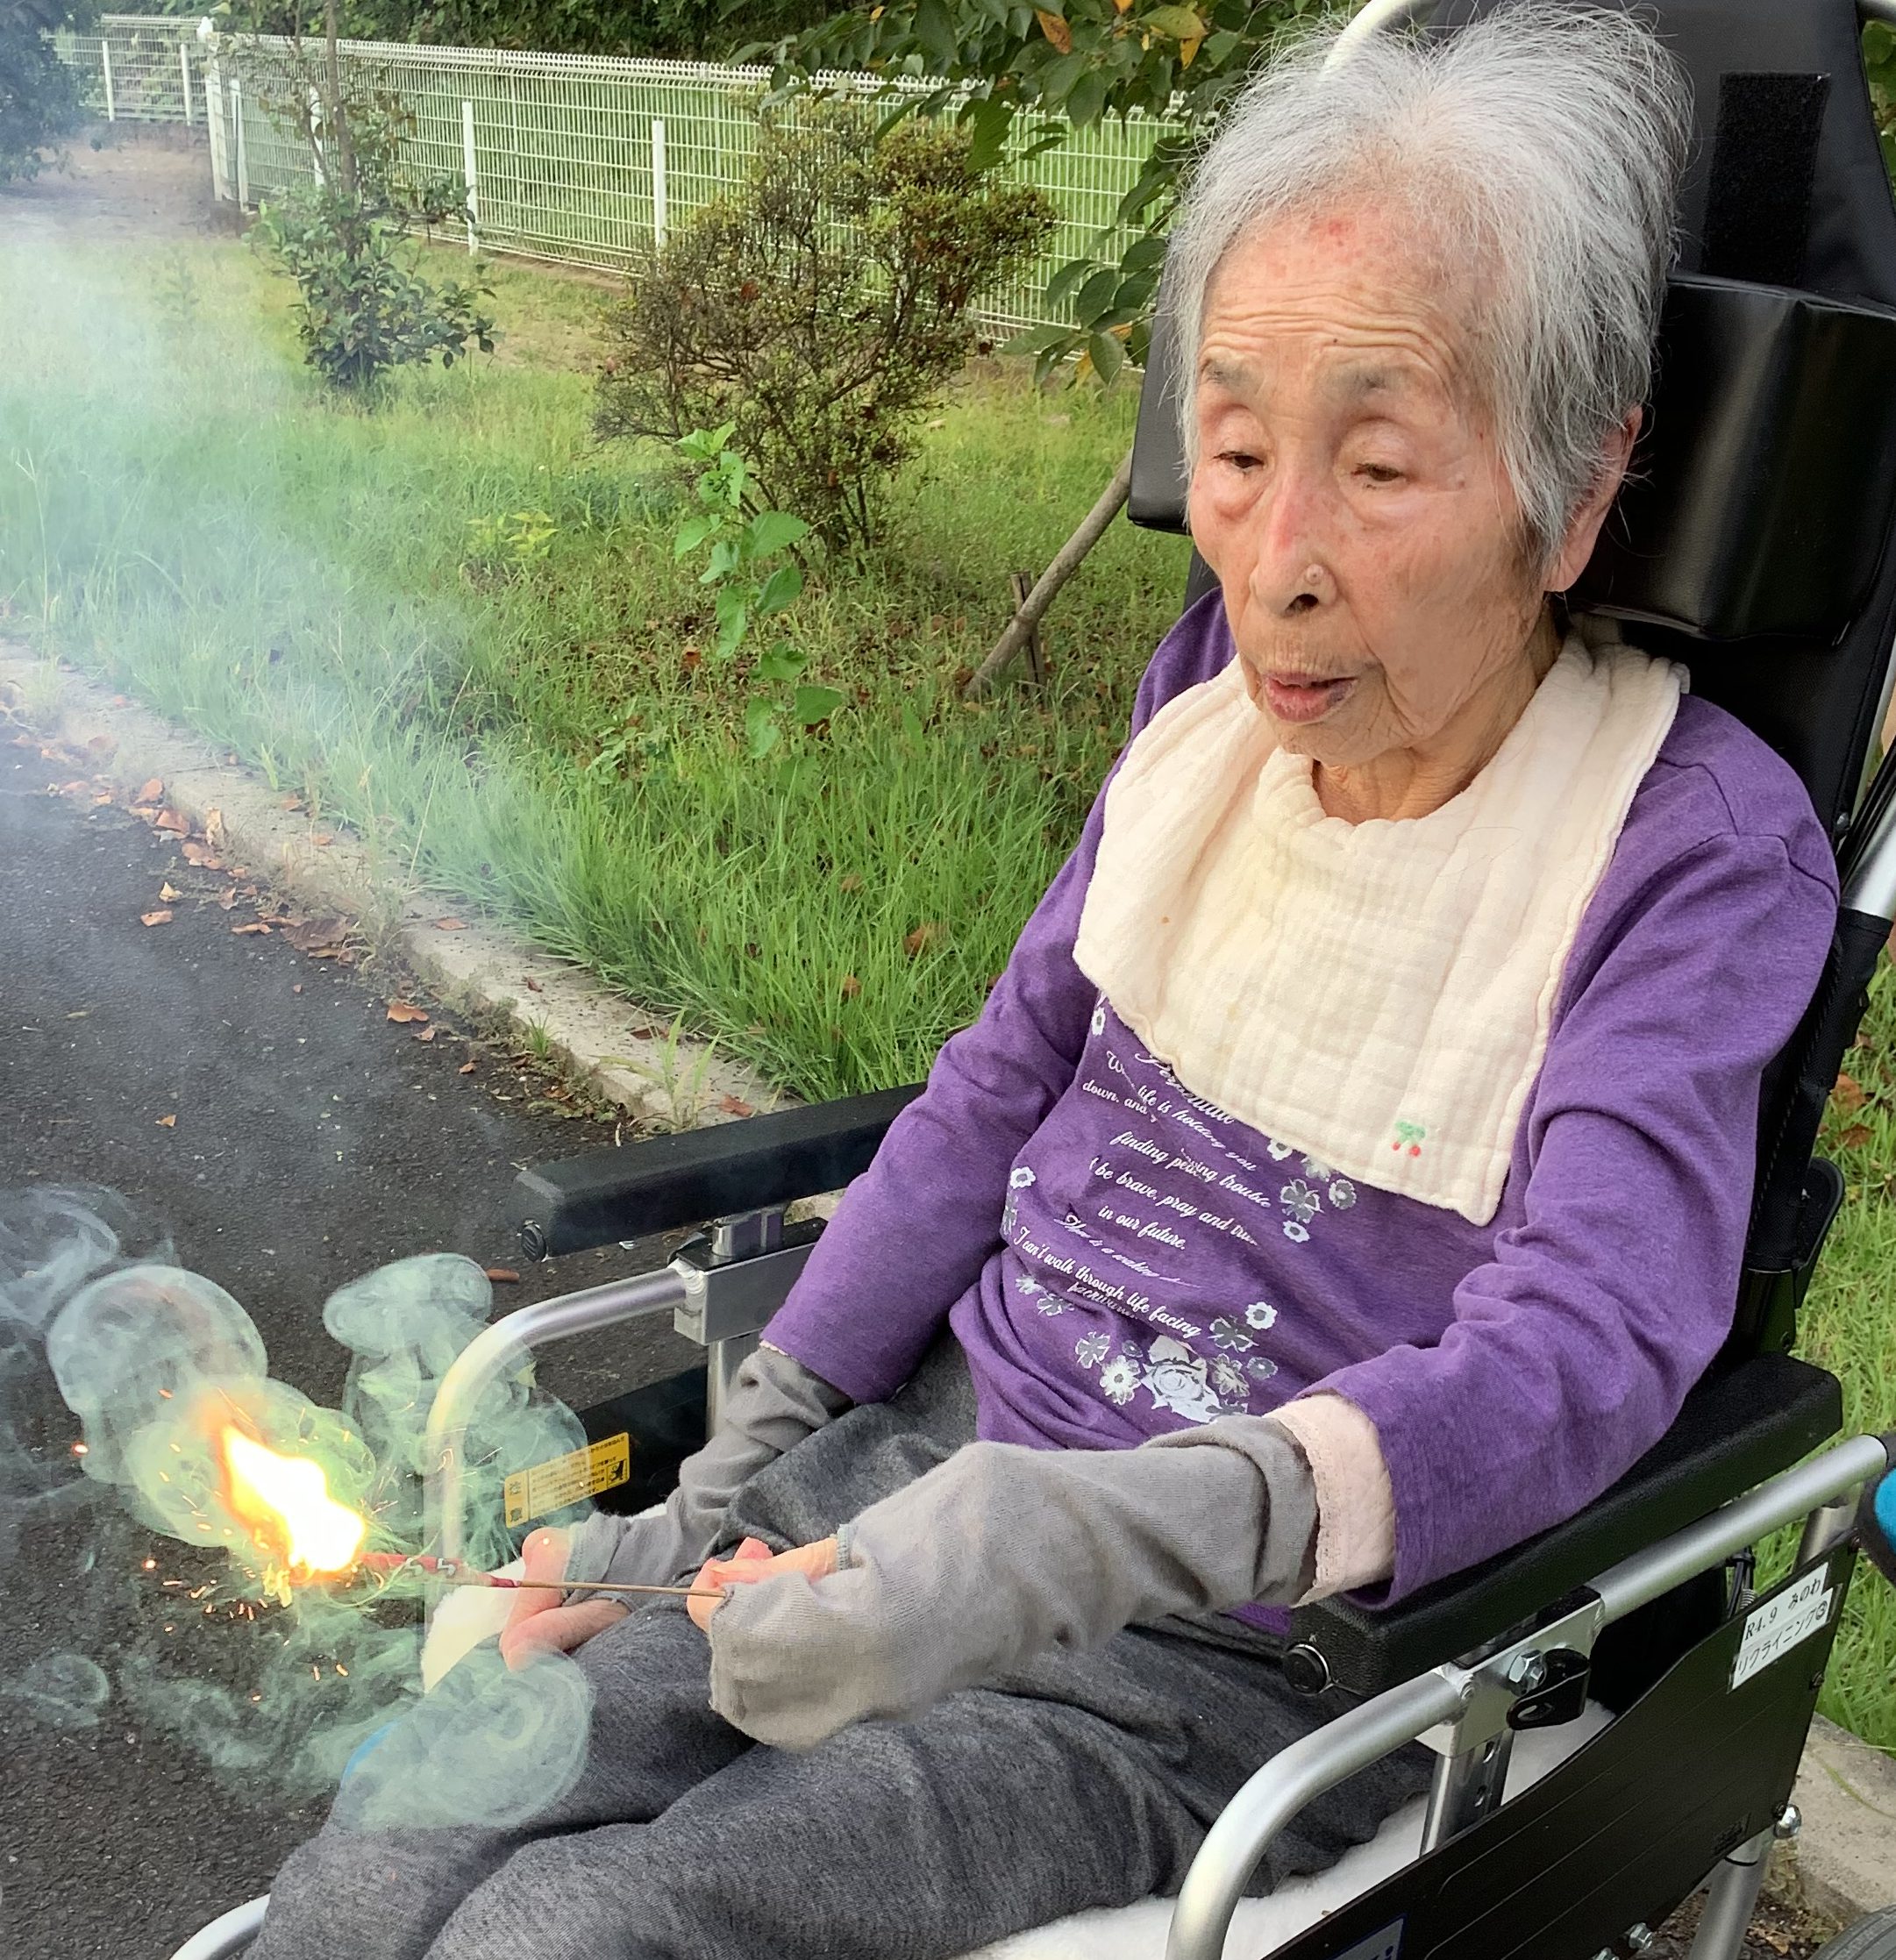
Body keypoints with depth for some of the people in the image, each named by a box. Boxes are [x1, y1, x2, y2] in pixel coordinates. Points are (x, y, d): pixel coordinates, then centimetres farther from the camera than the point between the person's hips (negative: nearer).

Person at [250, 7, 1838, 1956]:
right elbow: (998, 1088, 6)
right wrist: (725, 1484, 1)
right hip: (930, 1461, 5)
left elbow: (1577, 1350, -25)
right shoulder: (1220, 685, 2)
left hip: (1247, 1651, -4)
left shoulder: (1701, 847, -13)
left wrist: (1102, 1536, -42)